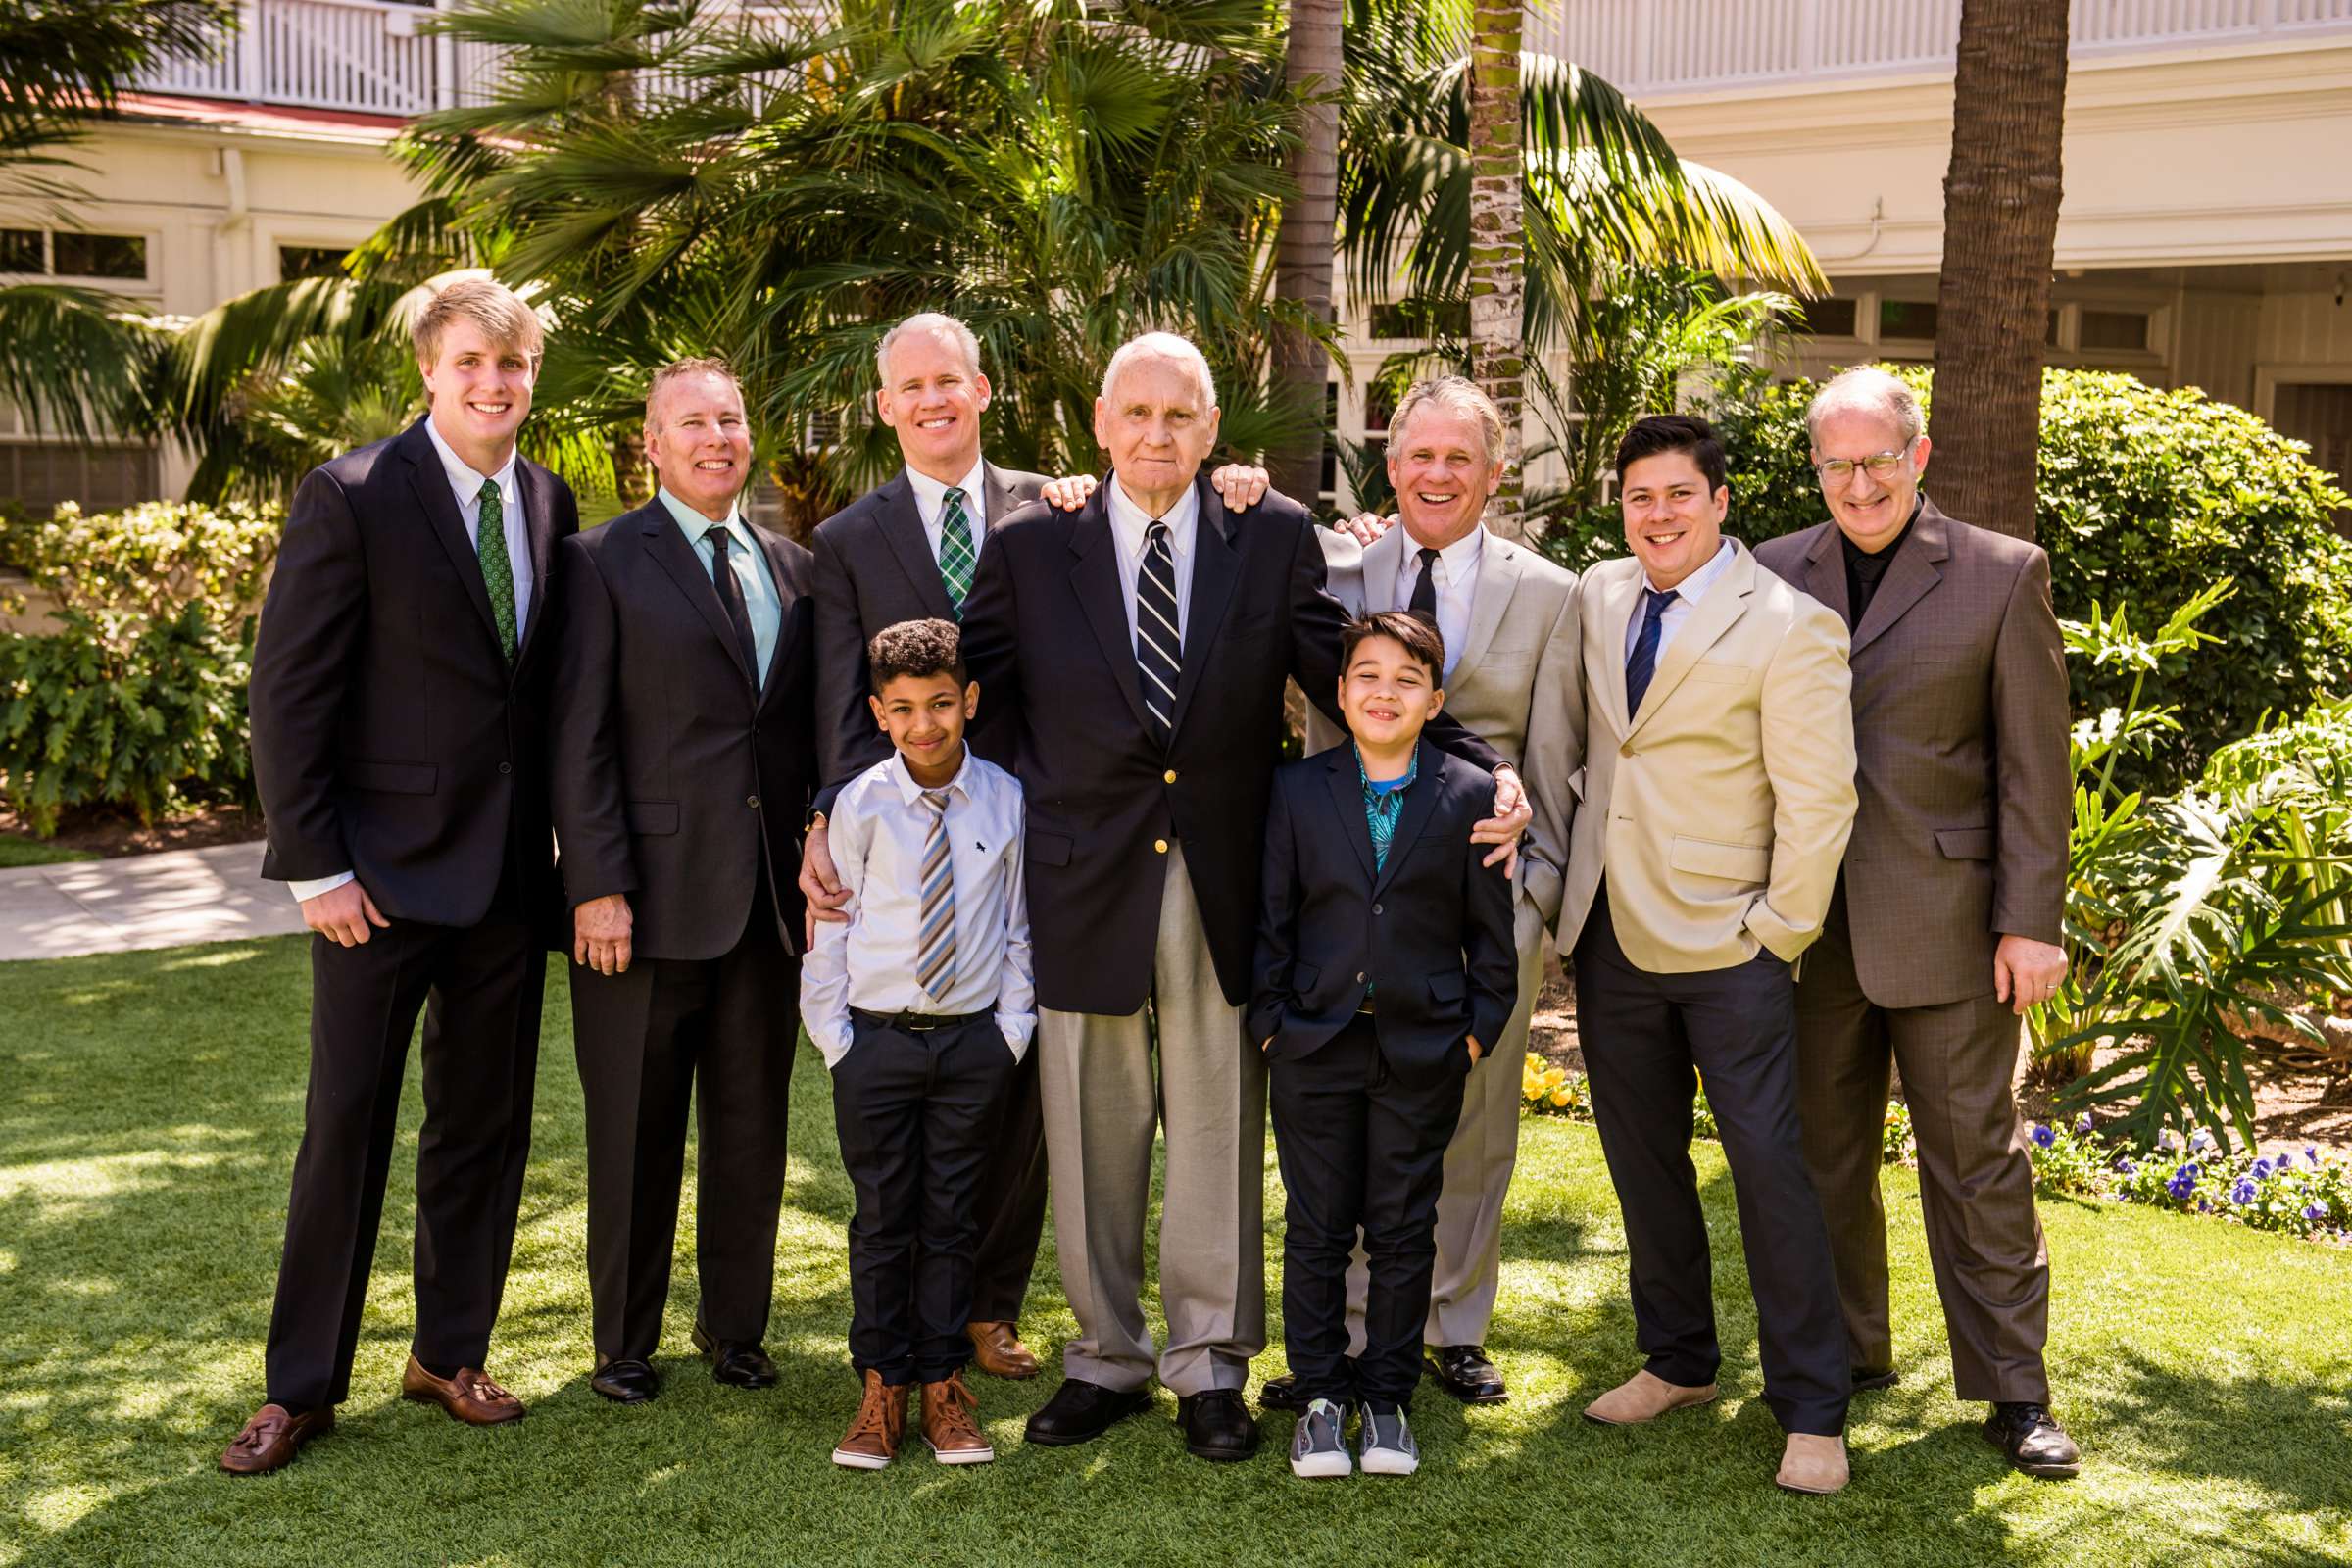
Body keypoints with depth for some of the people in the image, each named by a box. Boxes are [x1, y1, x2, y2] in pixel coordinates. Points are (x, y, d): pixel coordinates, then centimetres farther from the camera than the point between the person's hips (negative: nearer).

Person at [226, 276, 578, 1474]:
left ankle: (450, 1354, 28)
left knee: (484, 1126, 13)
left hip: (509, 875, 5)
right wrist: (316, 870, -13)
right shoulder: (352, 498, -10)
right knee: (346, 1129, 3)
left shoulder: (551, 506, 6)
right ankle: (302, 1386, 16)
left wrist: (572, 846, 5)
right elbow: (288, 697, -10)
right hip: (382, 874, -5)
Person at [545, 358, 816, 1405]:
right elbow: (578, 740, -7)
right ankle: (625, 1343, 21)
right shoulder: (604, 563, -2)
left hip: (768, 895, 4)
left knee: (753, 1123, 11)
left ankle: (735, 1326, 27)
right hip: (648, 895, -4)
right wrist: (597, 886, -13)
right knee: (635, 1132, 6)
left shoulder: (794, 569, 12)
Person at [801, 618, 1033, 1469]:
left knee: (951, 1219, 9)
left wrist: (1012, 1030, 1)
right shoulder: (860, 805, -5)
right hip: (877, 1039, -1)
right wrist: (834, 1036, -3)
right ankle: (880, 1388, 18)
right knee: (882, 1219, 6)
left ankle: (944, 1384, 20)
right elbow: (832, 923, 0)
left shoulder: (1005, 800, -1)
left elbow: (1016, 925, 6)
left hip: (975, 1040, 1)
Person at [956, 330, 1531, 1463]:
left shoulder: (1277, 538, 2)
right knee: (1092, 1137, 11)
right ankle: (1107, 1357, 28)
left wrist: (1487, 765, -8)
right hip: (1084, 888, 0)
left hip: (1223, 889, 0)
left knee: (1218, 1134, 9)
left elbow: (1349, 680, 3)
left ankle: (1209, 1366, 24)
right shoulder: (1029, 549, 2)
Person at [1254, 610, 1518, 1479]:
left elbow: (1492, 933, 3)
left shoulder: (1470, 797, -1)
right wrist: (1270, 1022, -1)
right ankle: (1320, 1397, 19)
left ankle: (1387, 1398, 21)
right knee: (1316, 1229, 7)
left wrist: (1479, 1029, -1)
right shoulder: (1295, 789, 1)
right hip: (1315, 1047, 0)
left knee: (1404, 1230, 8)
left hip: (1423, 1052, 0)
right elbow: (1270, 918, 3)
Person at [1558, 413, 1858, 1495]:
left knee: (1768, 1165, -5)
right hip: (1613, 938, 6)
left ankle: (1811, 1412, 6)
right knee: (1643, 1161, 14)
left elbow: (1818, 798, -11)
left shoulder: (1790, 626, -10)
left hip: (1728, 948, -6)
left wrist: (1779, 929, -11)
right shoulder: (1596, 596, 7)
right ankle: (1678, 1362, 31)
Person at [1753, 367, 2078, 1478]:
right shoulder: (1774, 574, 6)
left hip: (1944, 917, -3)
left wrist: (2030, 922, -7)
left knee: (1976, 1156, 4)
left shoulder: (2002, 576, -1)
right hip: (1808, 922, 3)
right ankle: (1849, 1355, 29)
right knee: (1822, 1148, 12)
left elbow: (2033, 764, -3)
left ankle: (2013, 1392, 15)